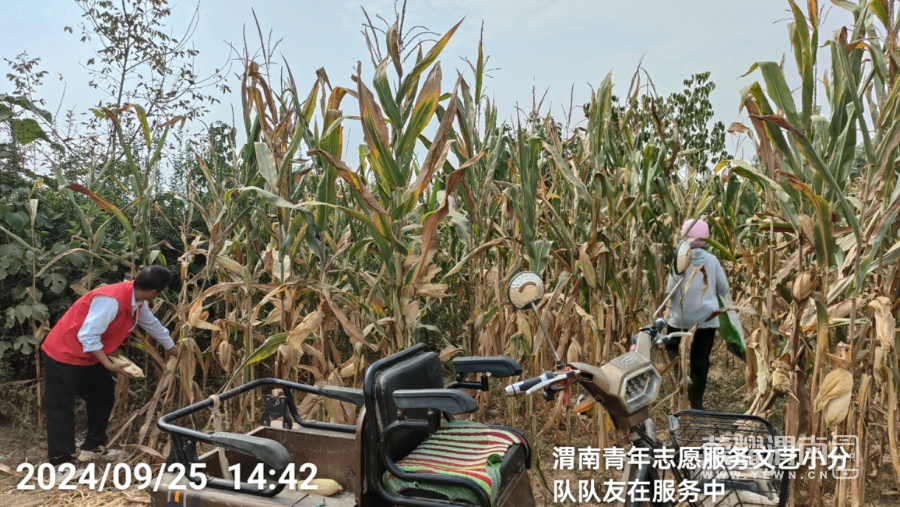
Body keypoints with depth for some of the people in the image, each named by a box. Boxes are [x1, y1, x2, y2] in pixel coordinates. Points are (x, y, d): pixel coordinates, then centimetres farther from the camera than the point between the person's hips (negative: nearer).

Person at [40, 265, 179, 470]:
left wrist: (170, 347, 30)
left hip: (90, 356, 10)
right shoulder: (111, 300, -32)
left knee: (103, 396, 14)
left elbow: (151, 323, 17)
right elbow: (87, 336, -31)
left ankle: (93, 447, 25)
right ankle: (61, 460, 3)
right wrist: (108, 365, -28)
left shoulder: (137, 301, -1)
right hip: (64, 354, -10)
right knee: (62, 407, -4)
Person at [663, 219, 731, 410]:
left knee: (672, 347, 22)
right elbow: (724, 290, 4)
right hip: (707, 318, 2)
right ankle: (696, 404, 17)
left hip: (680, 317, -2)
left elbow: (669, 291, -13)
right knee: (700, 361, 11)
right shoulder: (712, 260, -5)